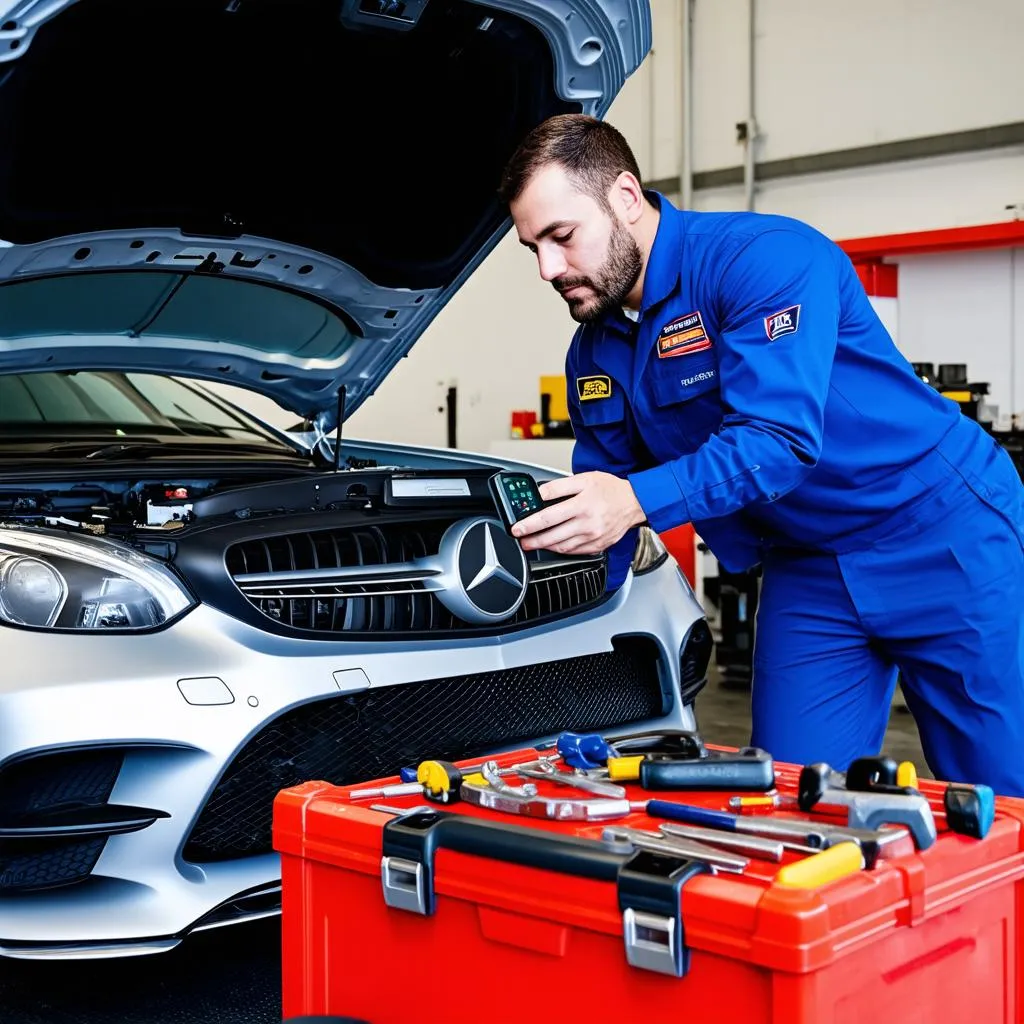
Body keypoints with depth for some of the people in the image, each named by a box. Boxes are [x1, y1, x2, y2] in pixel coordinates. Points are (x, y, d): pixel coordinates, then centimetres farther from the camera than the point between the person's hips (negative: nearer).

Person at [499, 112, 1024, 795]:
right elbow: (601, 515, 10)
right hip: (807, 570, 7)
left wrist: (637, 500, -41)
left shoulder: (765, 258, -19)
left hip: (943, 537, -6)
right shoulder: (595, 355, 4)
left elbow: (778, 438, -30)